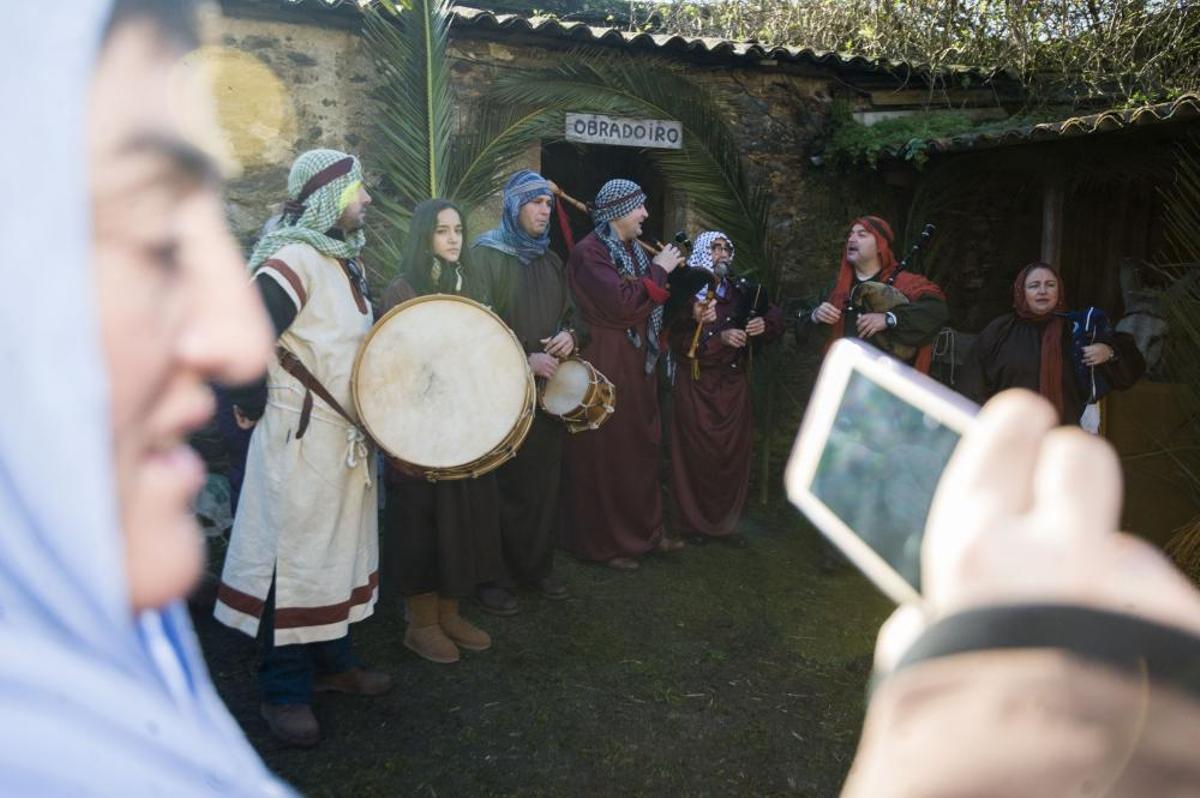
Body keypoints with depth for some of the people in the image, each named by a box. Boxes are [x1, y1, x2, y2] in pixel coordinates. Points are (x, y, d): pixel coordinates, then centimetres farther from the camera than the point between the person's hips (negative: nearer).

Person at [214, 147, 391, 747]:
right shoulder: (295, 258, -19)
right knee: (295, 557, 2)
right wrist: (256, 406, -15)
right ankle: (284, 692, 17)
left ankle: (331, 663, 34)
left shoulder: (343, 257, 10)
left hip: (347, 437, 9)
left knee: (341, 550, 17)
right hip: (301, 439, -9)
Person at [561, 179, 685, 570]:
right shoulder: (588, 253, -14)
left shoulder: (632, 250, 13)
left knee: (642, 448, 14)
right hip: (605, 365, -9)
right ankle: (606, 542, 12)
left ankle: (644, 530, 27)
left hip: (638, 364, 9)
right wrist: (658, 270, -14)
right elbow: (623, 304, -25)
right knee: (607, 454, 0)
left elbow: (650, 303, 19)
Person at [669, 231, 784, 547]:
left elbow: (776, 318, 10)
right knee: (697, 458, 1)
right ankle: (692, 524, 16)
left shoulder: (740, 293, 7)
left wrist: (764, 325, -12)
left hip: (735, 387, 4)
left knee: (734, 457, 8)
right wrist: (721, 339, -25)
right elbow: (681, 346, -14)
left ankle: (724, 523, 21)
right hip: (697, 388, -4)